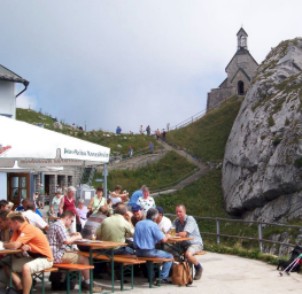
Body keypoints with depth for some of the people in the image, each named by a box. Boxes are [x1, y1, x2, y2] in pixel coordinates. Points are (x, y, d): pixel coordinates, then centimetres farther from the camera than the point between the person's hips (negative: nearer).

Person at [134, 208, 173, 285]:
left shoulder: (138, 224, 8)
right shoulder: (153, 225, -12)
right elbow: (163, 240, -16)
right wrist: (167, 236, 9)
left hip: (138, 252, 7)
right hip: (149, 252, -7)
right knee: (169, 256, 7)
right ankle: (162, 278, 1)